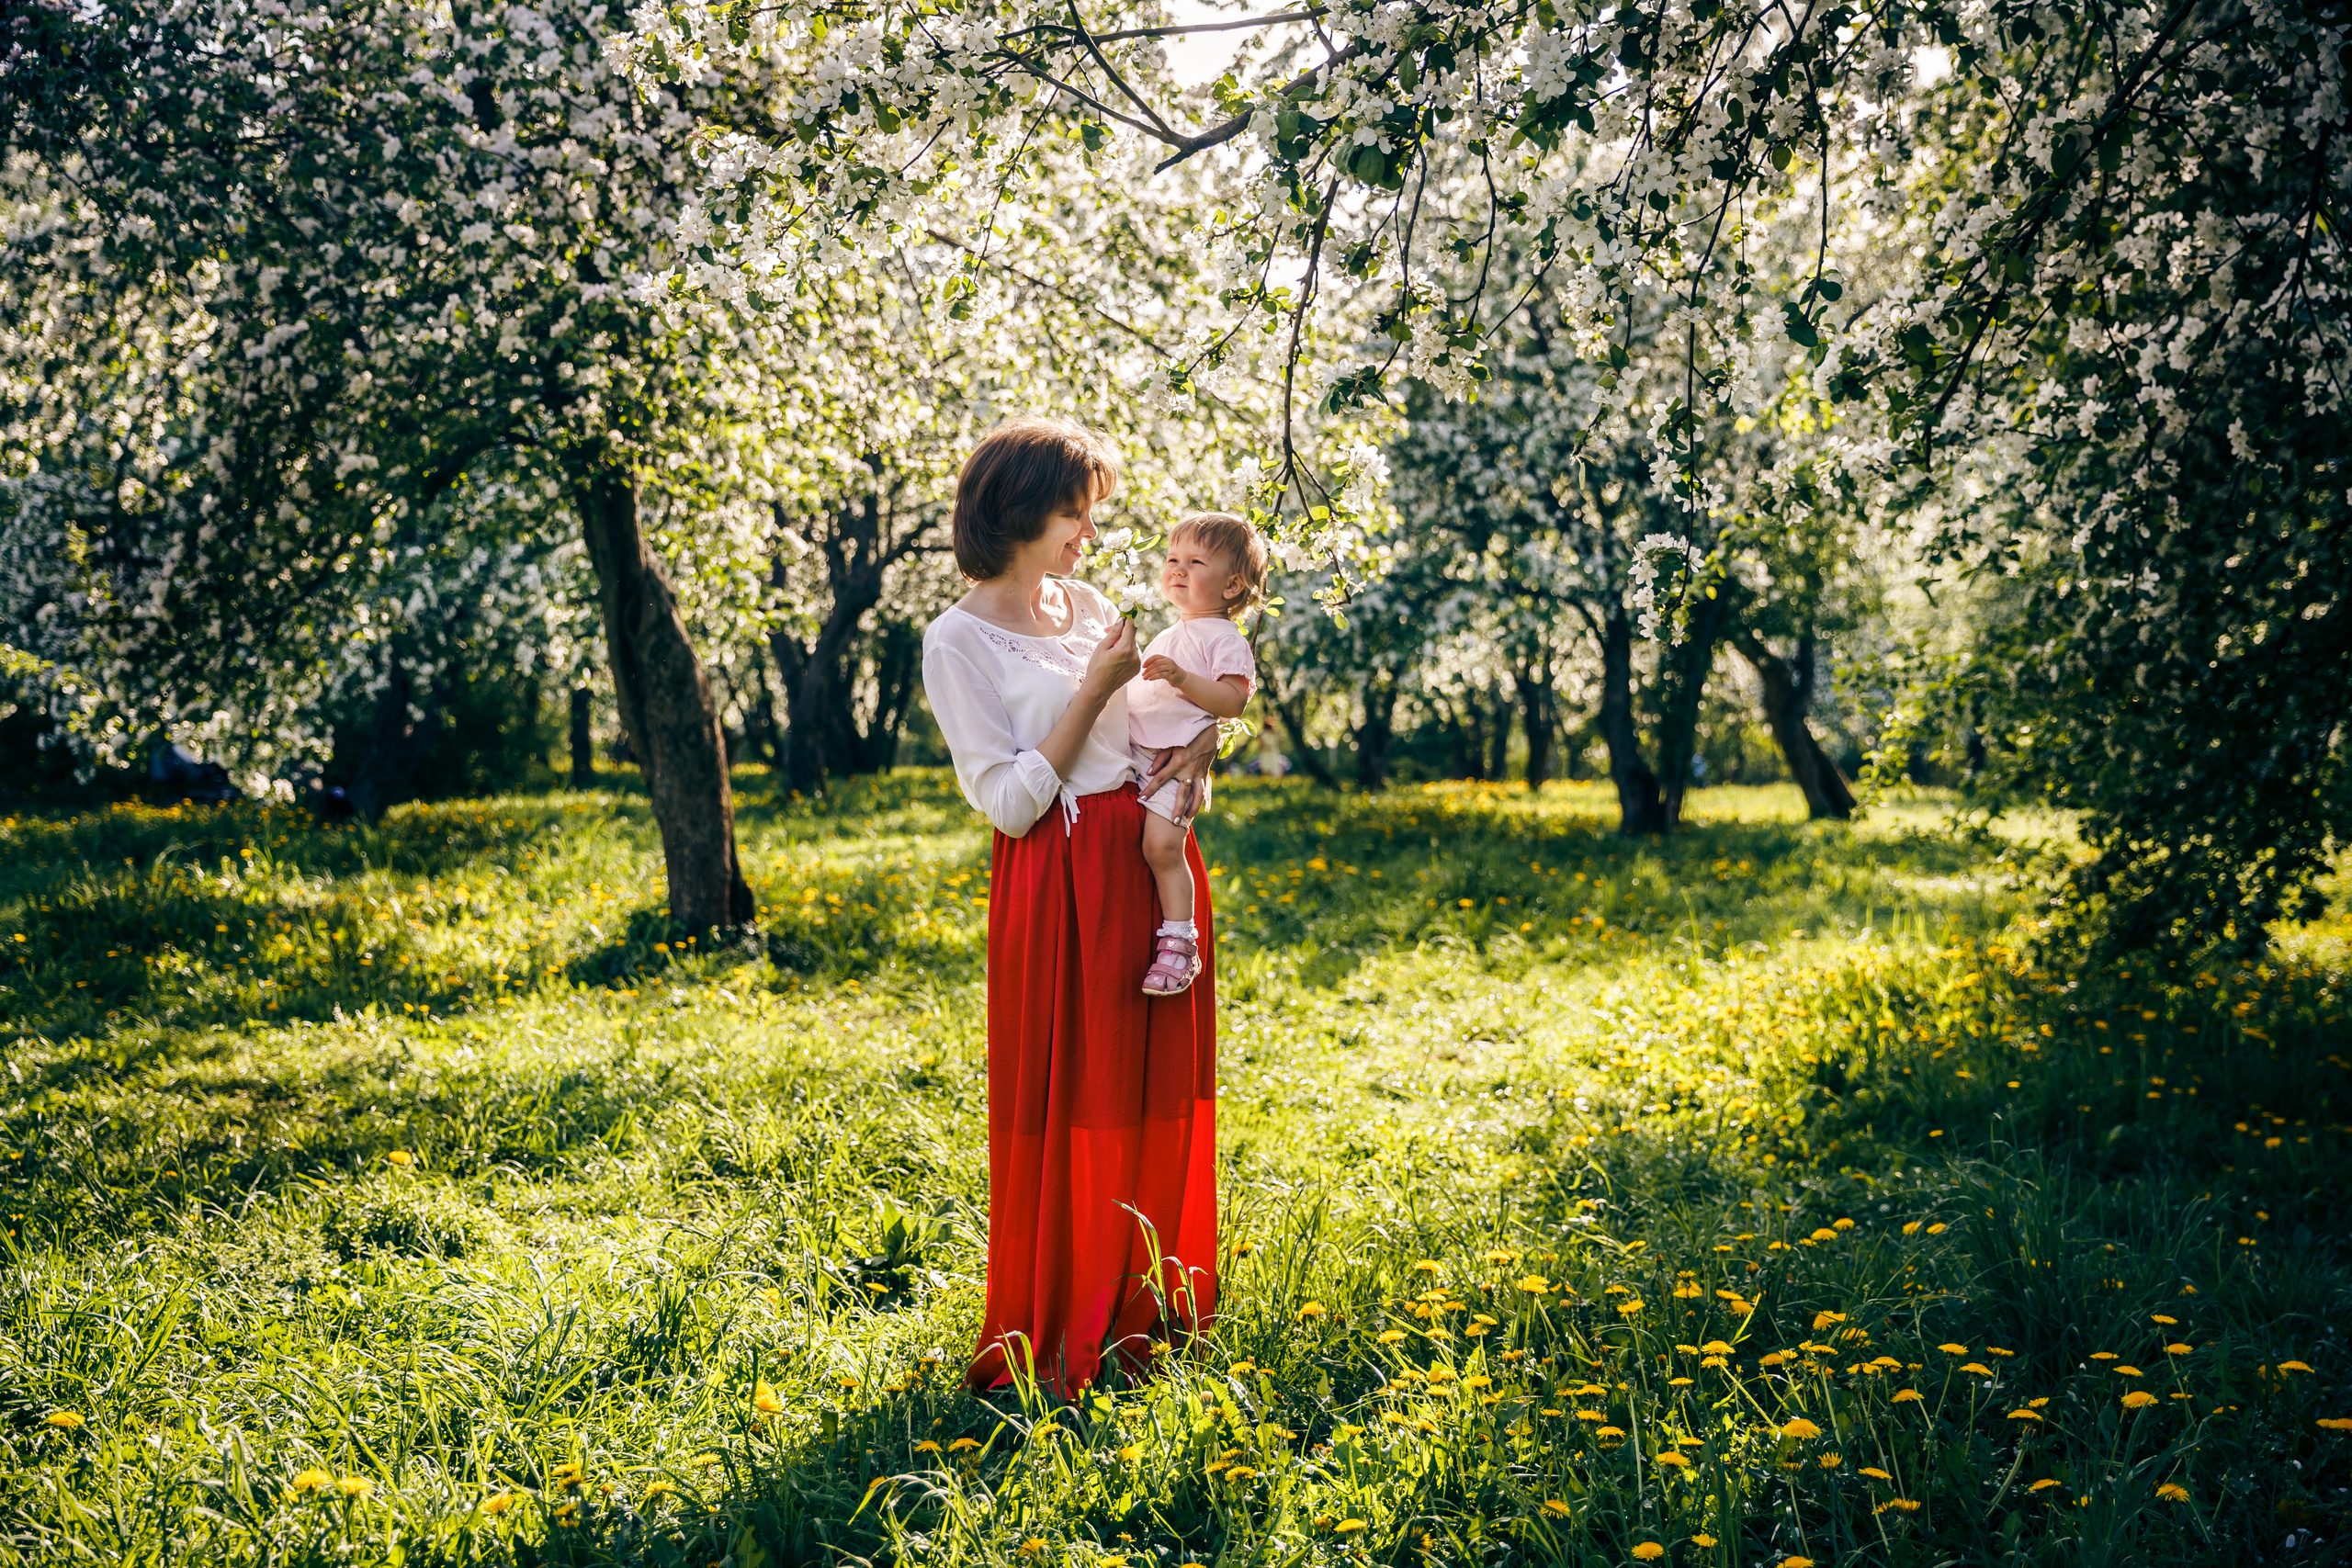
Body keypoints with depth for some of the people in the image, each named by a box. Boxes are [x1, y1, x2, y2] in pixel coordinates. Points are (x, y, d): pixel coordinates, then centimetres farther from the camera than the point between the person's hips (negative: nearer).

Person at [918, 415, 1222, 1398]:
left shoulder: (1087, 606, 11)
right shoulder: (957, 642, -9)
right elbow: (1008, 801, -14)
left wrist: (1201, 742, -4)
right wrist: (1095, 689, -14)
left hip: (1151, 863, 7)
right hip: (1063, 884, -7)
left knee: (1156, 1086, 12)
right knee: (1069, 1102, 0)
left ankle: (1138, 1299, 29)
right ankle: (1056, 1337, 14)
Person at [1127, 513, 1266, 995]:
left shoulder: (1224, 639, -4)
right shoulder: (1168, 638, 24)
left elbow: (1233, 701, -17)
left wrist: (1182, 677, -26)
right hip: (1133, 754, 9)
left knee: (1162, 844, -21)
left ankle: (1178, 941, -14)